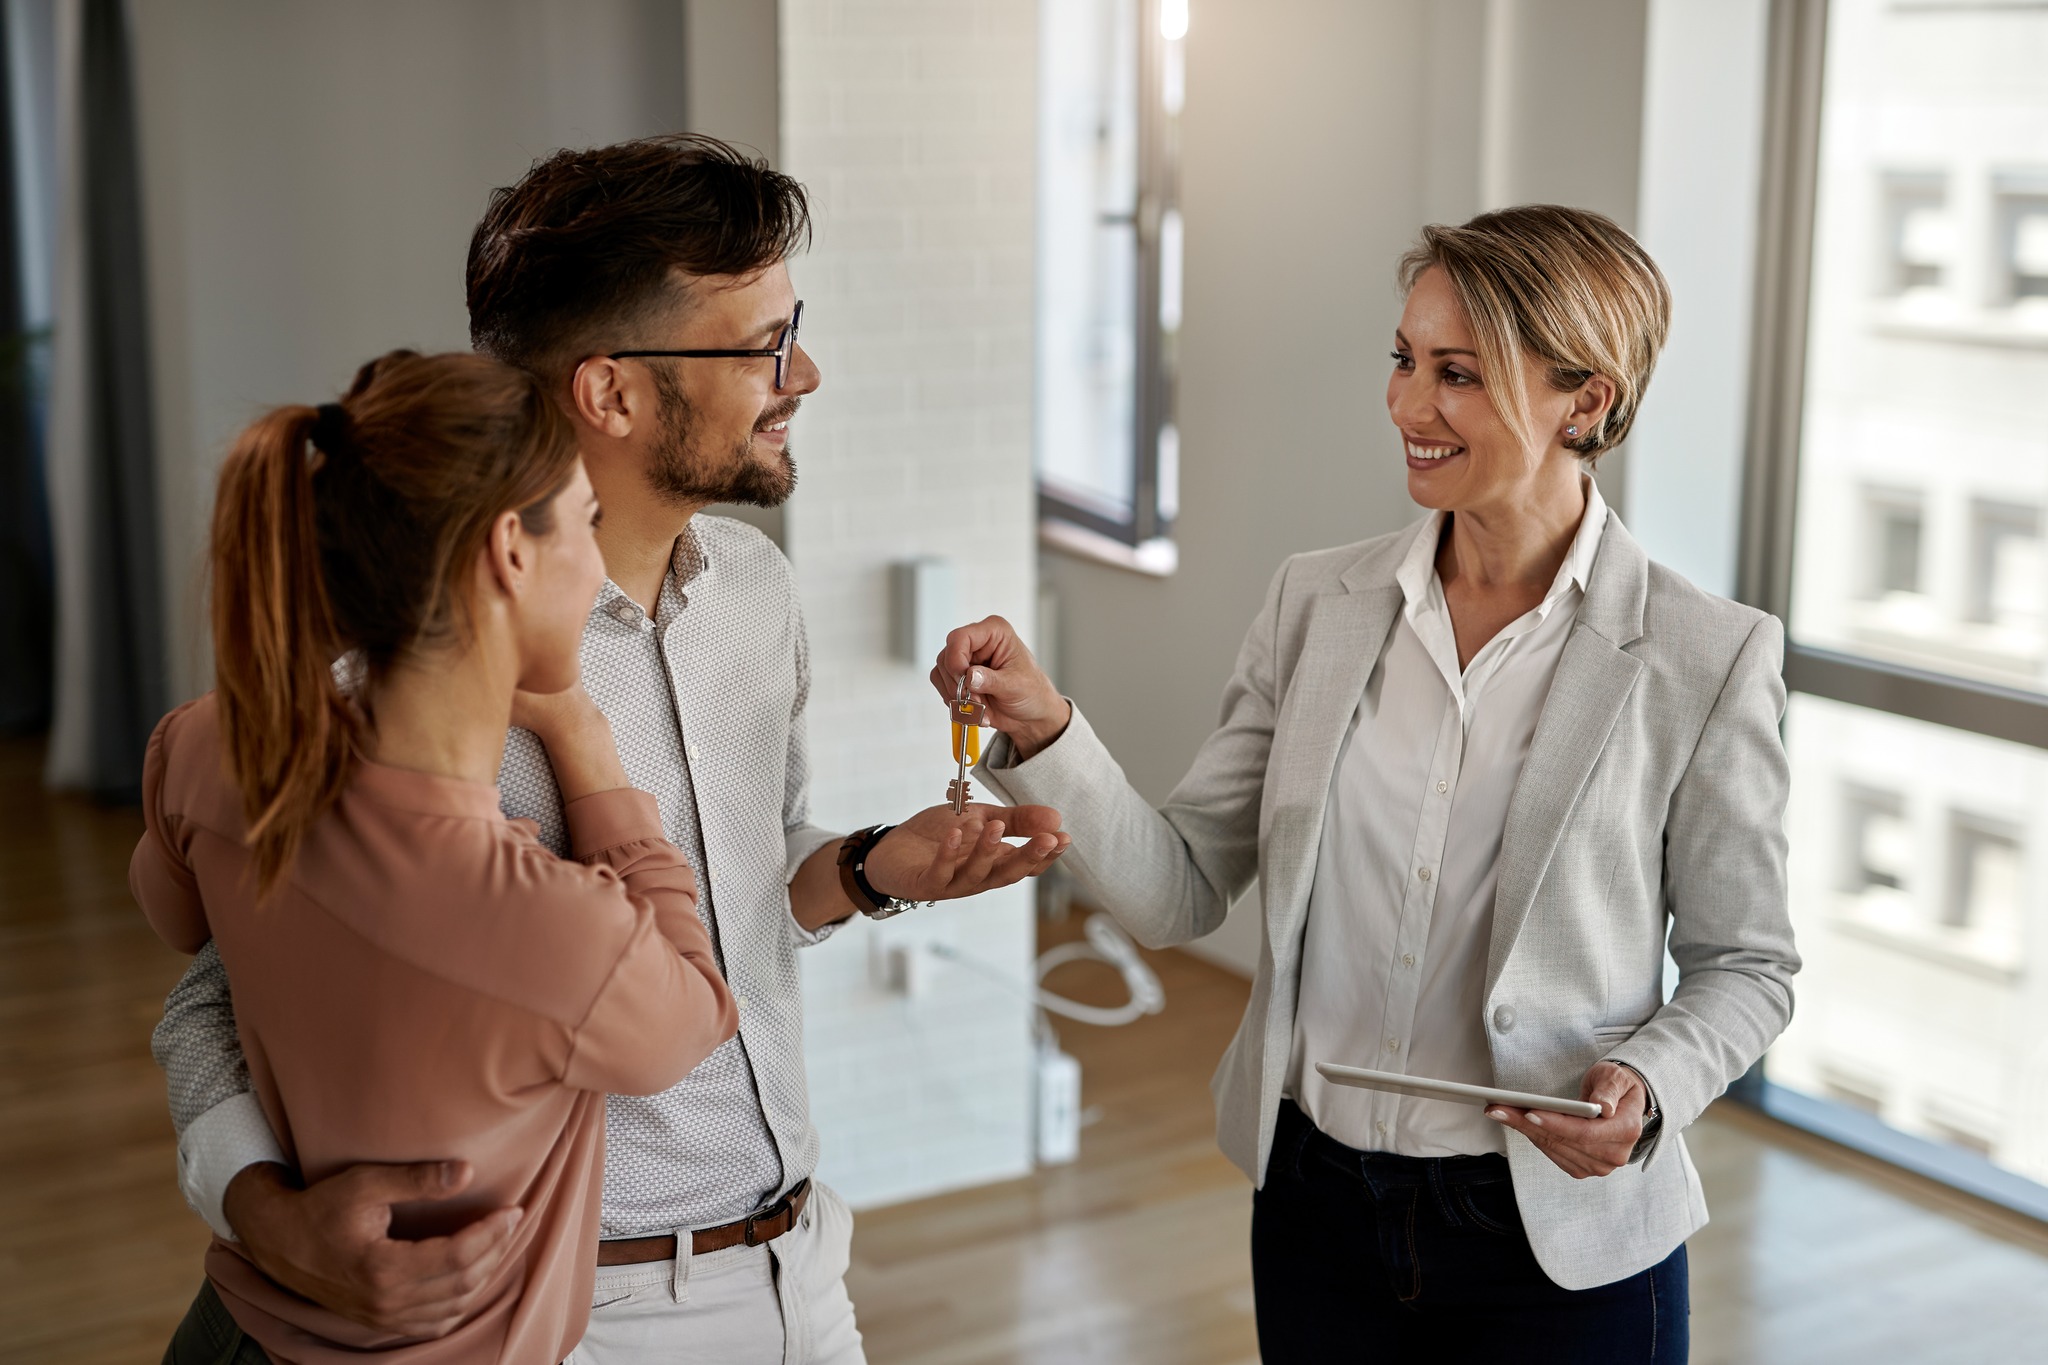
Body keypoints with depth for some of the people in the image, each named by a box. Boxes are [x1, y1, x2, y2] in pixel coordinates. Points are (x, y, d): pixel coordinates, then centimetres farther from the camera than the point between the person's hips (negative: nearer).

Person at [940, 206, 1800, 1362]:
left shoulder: (1702, 659, -12)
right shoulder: (1320, 604, -2)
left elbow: (1744, 964, -2)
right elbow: (1182, 892, -4)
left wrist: (1647, 1089, -20)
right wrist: (1044, 732, -17)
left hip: (1561, 1250, -3)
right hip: (1319, 1212, 4)